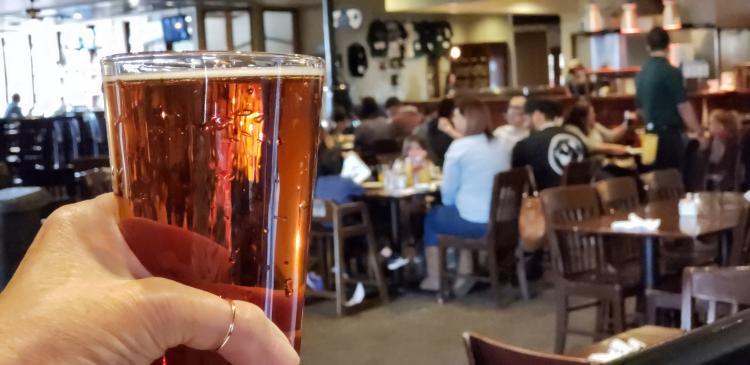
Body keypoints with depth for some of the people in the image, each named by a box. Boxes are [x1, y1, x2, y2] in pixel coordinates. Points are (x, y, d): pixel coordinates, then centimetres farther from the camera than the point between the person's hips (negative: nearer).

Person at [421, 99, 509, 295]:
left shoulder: (460, 146, -12)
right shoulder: (499, 146, 10)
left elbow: (448, 195, -8)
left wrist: (449, 202, 14)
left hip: (474, 222, -6)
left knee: (432, 217, 20)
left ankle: (434, 278, 29)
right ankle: (465, 274, 27)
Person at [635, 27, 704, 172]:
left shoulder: (641, 73, 9)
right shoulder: (671, 72, -13)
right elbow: (683, 107, -14)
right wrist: (698, 131, -5)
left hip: (651, 134, 7)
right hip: (669, 133, -7)